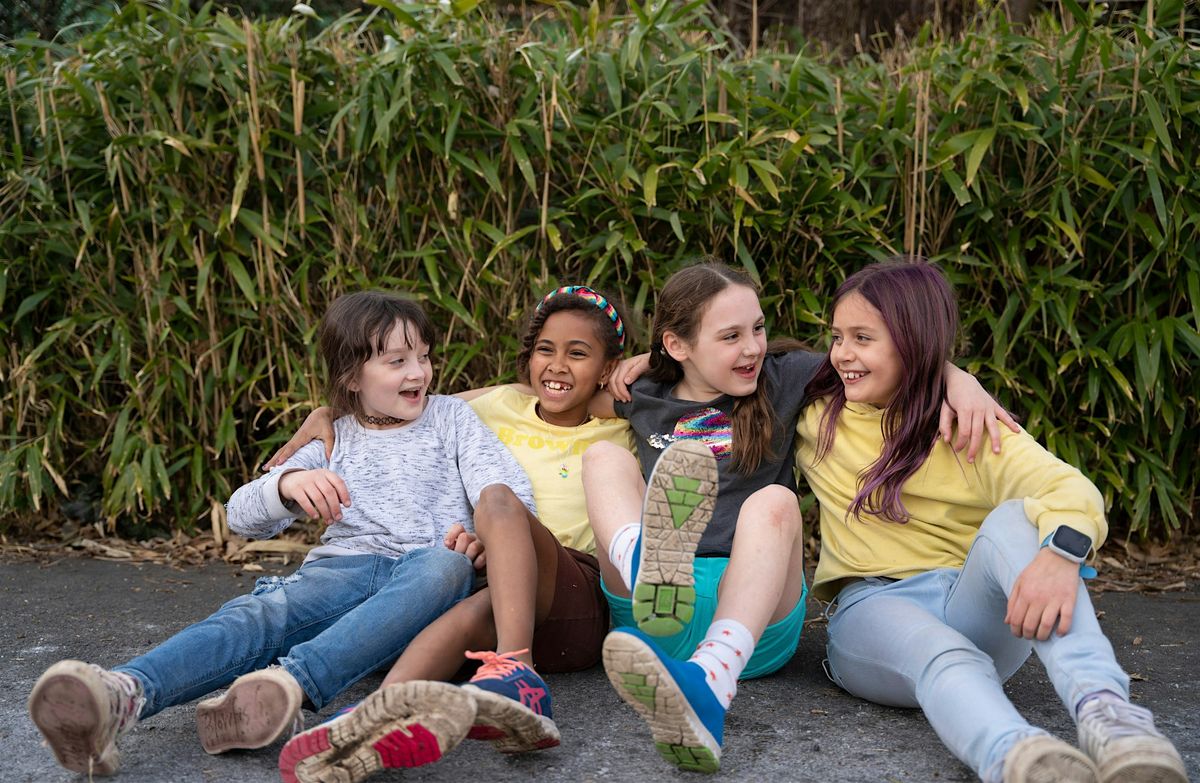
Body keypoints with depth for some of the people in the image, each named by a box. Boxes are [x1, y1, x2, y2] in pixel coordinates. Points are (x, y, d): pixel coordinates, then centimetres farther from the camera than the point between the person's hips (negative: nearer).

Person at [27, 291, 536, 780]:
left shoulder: (451, 416, 20)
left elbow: (513, 495, 7)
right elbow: (241, 517, 12)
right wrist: (287, 484, -12)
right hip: (345, 566, 1)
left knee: (445, 565, -39)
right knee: (263, 613, -33)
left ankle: (291, 683, -59)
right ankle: (122, 696, -62)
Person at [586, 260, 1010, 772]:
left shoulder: (784, 380, 14)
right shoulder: (642, 404, 18)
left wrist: (963, 383, -1)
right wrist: (638, 365, 22)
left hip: (755, 607, -1)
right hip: (656, 617, 1)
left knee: (773, 501, -30)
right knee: (603, 456, -15)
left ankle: (710, 680, -61)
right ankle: (649, 571, -54)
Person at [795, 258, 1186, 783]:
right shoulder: (817, 421, 14)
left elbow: (1071, 487, -17)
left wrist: (1062, 550, -40)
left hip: (968, 604, 0)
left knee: (1015, 518, -31)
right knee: (944, 657, -38)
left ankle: (1104, 710, -53)